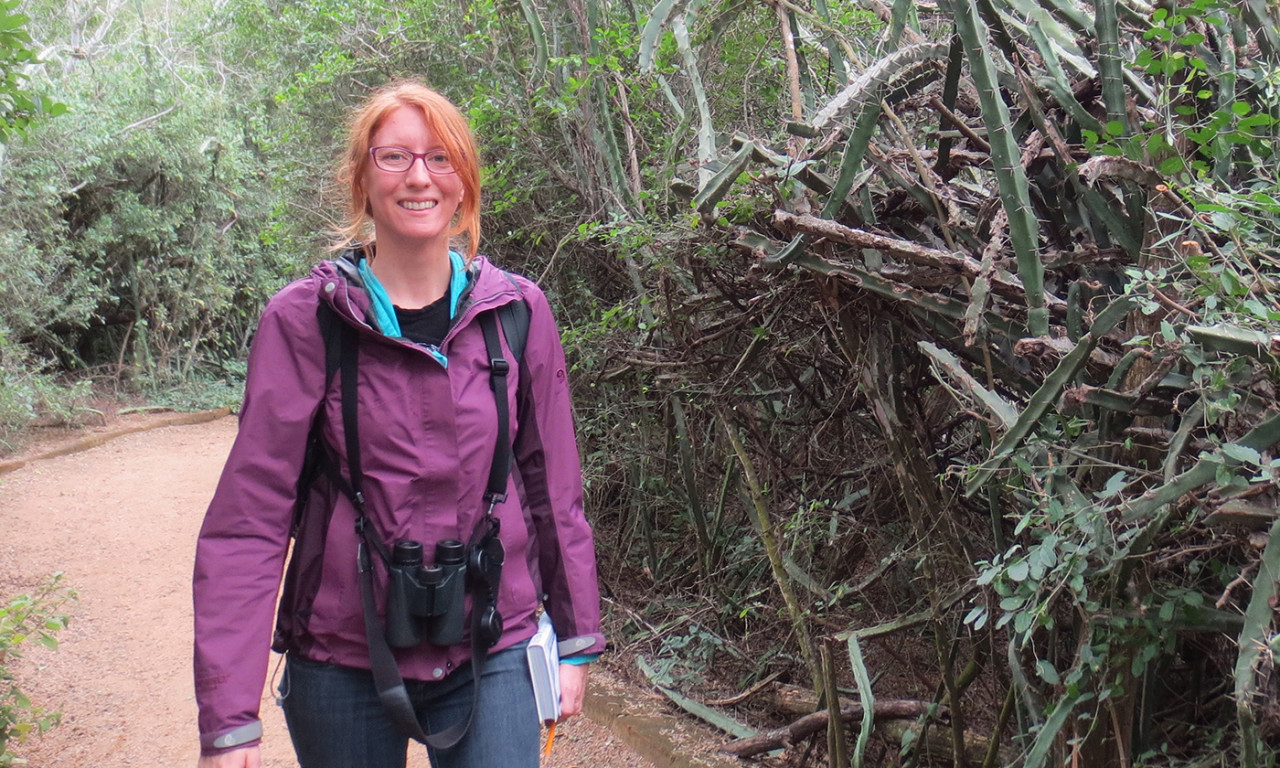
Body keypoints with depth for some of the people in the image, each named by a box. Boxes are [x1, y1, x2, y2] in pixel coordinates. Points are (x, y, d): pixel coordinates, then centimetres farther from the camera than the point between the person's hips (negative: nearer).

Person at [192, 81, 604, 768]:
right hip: (344, 664, -1)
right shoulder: (303, 320, -8)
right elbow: (249, 517, -11)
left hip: (492, 656, 2)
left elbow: (554, 486, 6)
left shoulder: (518, 312, 0)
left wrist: (576, 640, 8)